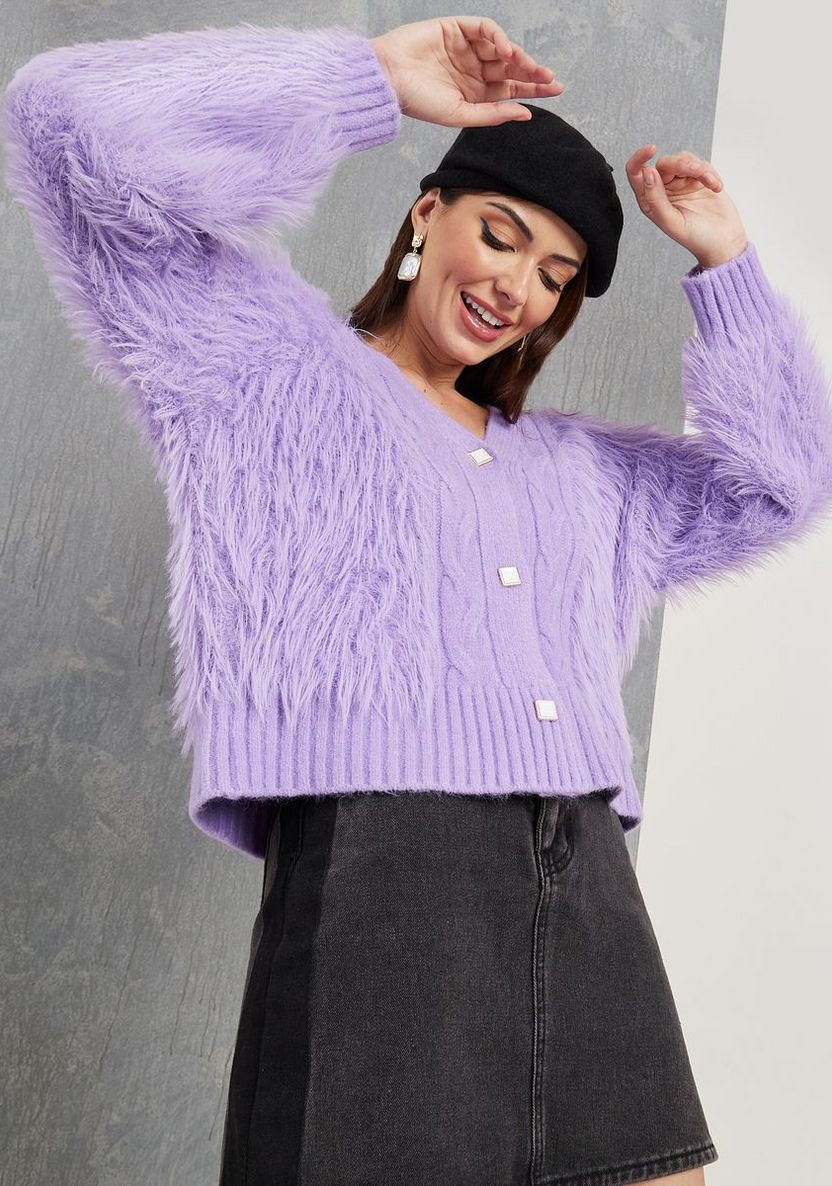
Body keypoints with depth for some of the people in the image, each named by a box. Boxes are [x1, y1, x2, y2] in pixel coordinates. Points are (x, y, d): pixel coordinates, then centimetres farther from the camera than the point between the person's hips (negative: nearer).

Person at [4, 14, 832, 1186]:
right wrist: (376, 79, 3)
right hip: (372, 880, -5)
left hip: (593, 902, 6)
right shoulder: (266, 359, 11)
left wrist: (725, 266, 24)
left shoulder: (583, 469, 28)